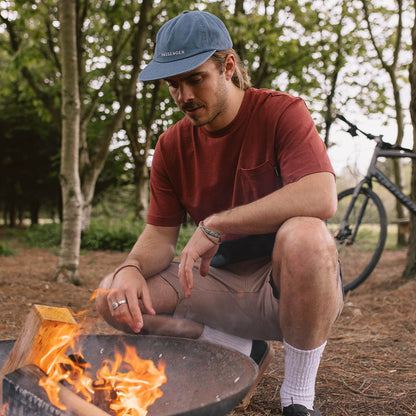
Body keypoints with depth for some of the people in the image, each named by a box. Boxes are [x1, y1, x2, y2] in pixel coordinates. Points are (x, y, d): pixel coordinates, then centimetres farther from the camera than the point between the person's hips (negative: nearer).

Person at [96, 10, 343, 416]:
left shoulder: (281, 112, -12)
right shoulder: (172, 146, 2)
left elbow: (321, 197, -29)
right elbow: (159, 234, 2)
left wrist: (215, 223, -28)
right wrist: (131, 268, -22)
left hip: (291, 282, -4)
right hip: (222, 282, 5)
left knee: (303, 234, -38)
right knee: (113, 296, -11)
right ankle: (243, 349, 4)